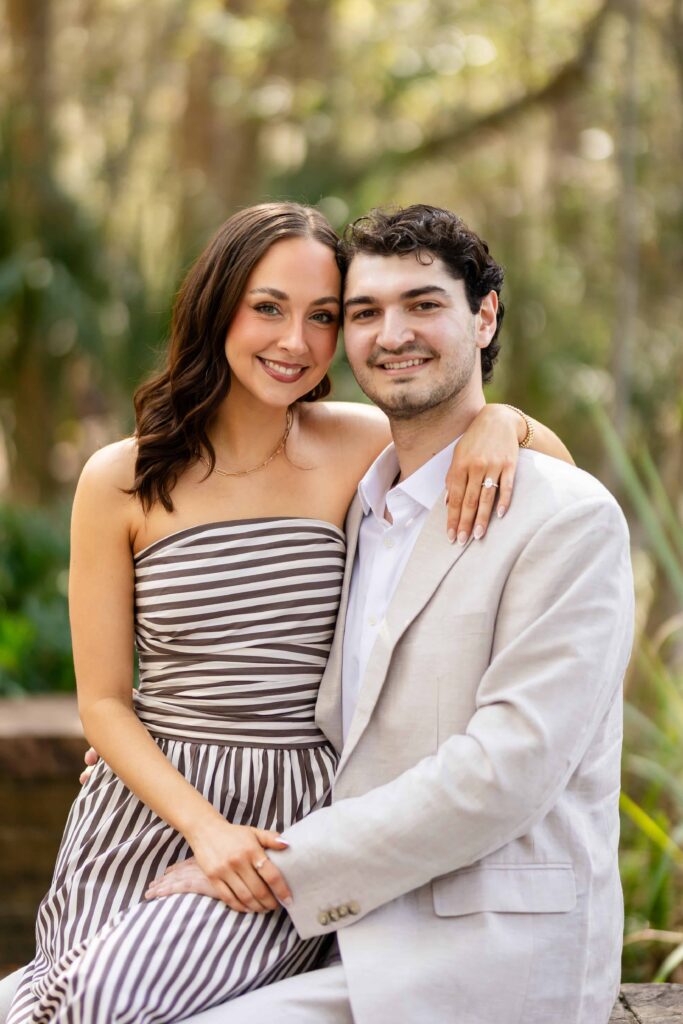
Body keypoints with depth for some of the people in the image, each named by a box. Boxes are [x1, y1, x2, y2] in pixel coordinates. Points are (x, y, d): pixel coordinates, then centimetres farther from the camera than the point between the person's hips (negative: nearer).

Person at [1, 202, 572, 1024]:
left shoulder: (360, 446, 1)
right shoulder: (120, 482, -1)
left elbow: (562, 467, 11)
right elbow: (103, 702, 1)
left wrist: (499, 421, -12)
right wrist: (202, 826, -13)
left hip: (294, 821, -1)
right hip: (146, 813, 1)